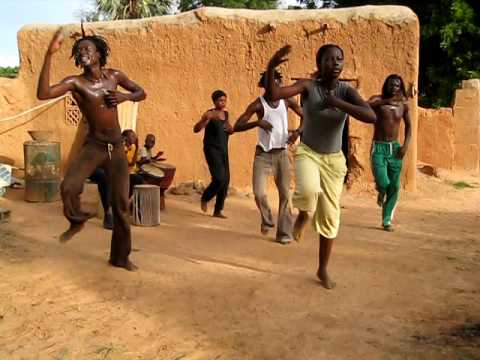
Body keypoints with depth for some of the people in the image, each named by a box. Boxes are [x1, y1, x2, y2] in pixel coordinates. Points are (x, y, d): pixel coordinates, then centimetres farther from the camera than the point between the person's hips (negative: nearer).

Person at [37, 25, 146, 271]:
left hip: (117, 147, 3)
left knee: (121, 205, 5)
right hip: (93, 146, -3)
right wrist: (49, 54, -33)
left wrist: (125, 97, -8)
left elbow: (141, 92, 14)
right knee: (69, 187, -29)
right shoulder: (75, 82, -11)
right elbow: (43, 94, -28)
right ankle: (76, 221, 6)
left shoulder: (114, 76, 1)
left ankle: (120, 257, 23)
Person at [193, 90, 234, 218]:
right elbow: (196, 129, -21)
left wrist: (231, 129, 1)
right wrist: (206, 118, -38)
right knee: (219, 179, -20)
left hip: (223, 151, 7)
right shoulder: (209, 114, -10)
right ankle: (204, 198, 7)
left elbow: (229, 130, 26)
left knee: (225, 181, 2)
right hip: (212, 151, -7)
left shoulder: (225, 113, 12)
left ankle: (217, 211, 12)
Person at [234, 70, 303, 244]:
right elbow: (236, 127, -15)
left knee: (285, 193, 1)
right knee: (259, 193, -13)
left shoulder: (287, 101, 0)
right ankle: (267, 220, 18)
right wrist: (257, 122, -31)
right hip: (263, 153, -2)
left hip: (282, 153, 2)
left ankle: (284, 233, 11)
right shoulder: (258, 104, -9)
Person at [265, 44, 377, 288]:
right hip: (307, 153, -2)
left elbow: (371, 116, -25)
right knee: (309, 190, -36)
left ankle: (323, 269, 26)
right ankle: (303, 214, 3)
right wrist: (271, 66, -41)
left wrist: (337, 103, -28)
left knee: (329, 217, 7)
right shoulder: (308, 86, -13)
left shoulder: (346, 91, -10)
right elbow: (273, 95, -26)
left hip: (333, 159, 2)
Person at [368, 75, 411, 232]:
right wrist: (386, 101, -33)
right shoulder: (378, 99, -4)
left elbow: (408, 126, 16)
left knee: (394, 187, 2)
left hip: (395, 148, 4)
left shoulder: (403, 105, 7)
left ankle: (387, 220, 15)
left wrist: (406, 145, 2)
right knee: (383, 182, -17)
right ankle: (381, 193, 22)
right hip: (379, 147, -4)